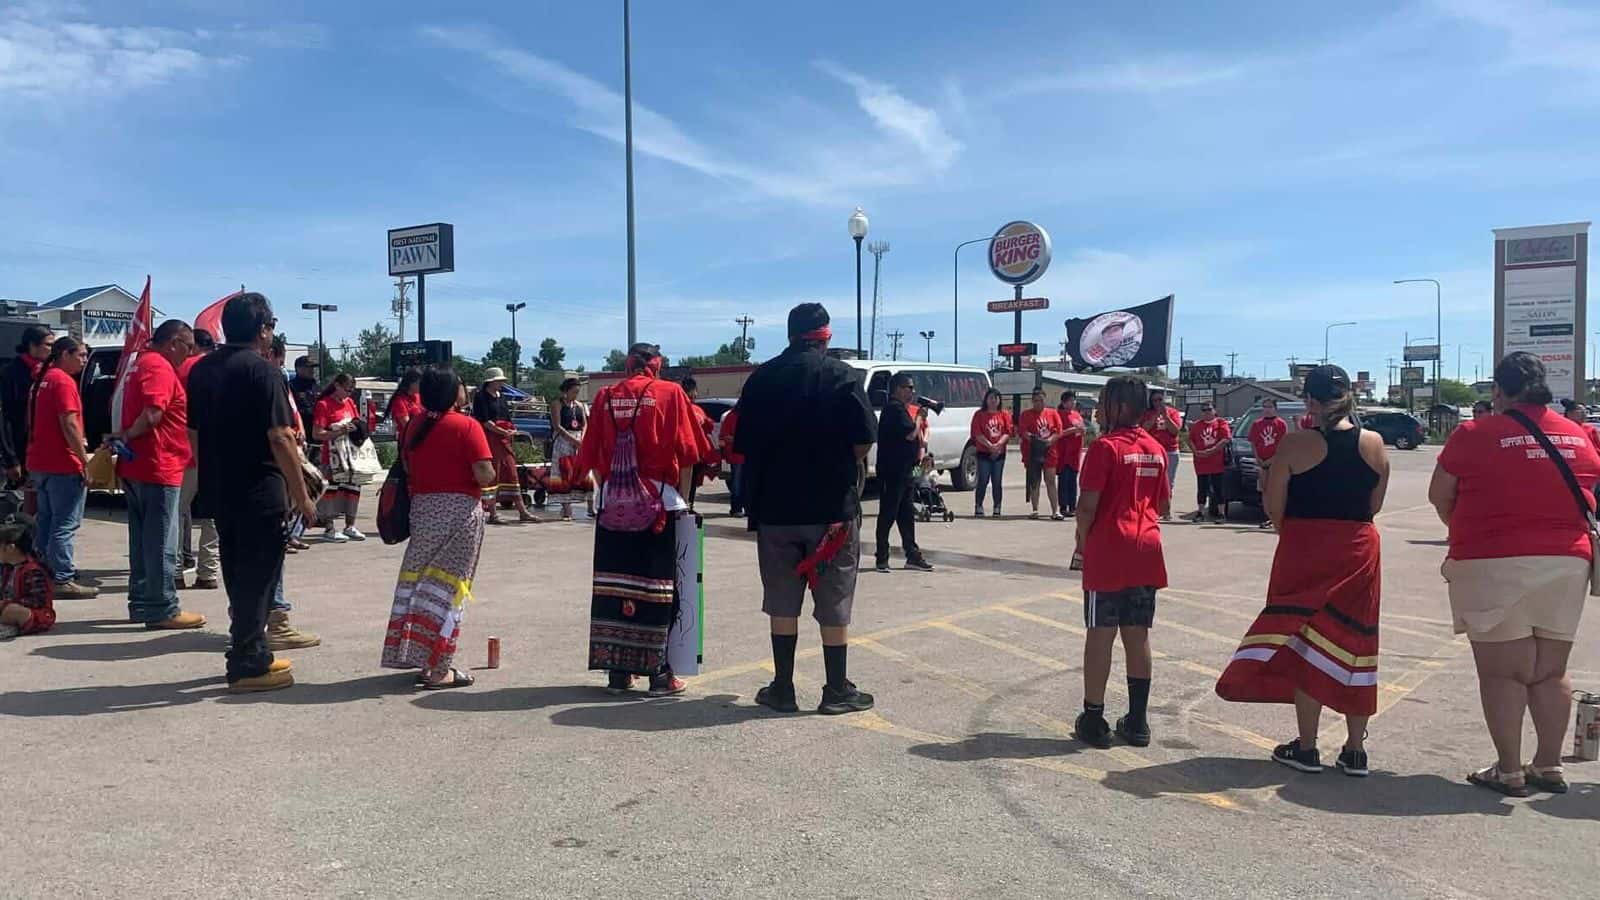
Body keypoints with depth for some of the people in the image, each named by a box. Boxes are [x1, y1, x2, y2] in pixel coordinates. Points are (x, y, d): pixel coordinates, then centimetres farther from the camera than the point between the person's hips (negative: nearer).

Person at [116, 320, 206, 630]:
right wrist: (127, 437, -13)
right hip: (158, 467, -10)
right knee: (161, 542, -6)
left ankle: (141, 604, 22)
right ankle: (163, 610, -2)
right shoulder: (160, 367, -14)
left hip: (137, 467, 10)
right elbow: (153, 413, -25)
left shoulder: (142, 363, 19)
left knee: (143, 539, 15)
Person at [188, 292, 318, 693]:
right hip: (260, 494, -8)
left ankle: (254, 655, 26)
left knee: (238, 577, 17)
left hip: (219, 492, 8)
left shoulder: (201, 369, 11)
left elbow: (196, 429, 16)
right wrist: (302, 495, -14)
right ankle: (248, 666, 5)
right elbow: (280, 438, -19)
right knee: (257, 580, 0)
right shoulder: (263, 371, -14)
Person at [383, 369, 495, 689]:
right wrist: (490, 473, 4)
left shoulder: (413, 425, 7)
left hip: (421, 507, 5)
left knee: (417, 579, 15)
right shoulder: (466, 426, -11)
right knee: (446, 584, -2)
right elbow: (485, 475, -16)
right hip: (460, 509, -5)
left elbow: (407, 467, 14)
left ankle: (412, 654, 19)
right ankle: (436, 668, 0)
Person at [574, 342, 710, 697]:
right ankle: (659, 673, 5)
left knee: (613, 584, 7)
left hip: (613, 504, 3)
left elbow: (591, 458, 7)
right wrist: (682, 499, 3)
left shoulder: (605, 396, 8)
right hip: (658, 501, -3)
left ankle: (618, 671, 11)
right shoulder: (670, 393, -1)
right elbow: (686, 454, -5)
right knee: (657, 584, 2)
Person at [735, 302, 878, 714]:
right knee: (834, 602, 7)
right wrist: (843, 465, 9)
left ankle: (782, 688, 16)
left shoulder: (761, 378, 3)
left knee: (782, 602, 11)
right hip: (833, 506, -2)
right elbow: (863, 442, -9)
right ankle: (837, 691, 13)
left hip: (774, 506, 3)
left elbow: (744, 446, 4)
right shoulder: (841, 376, -6)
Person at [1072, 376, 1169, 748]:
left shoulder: (1105, 447, -11)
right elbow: (1164, 503, 14)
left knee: (1101, 635, 1)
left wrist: (1082, 540, 0)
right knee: (1138, 636, 10)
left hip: (1108, 552, -6)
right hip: (1146, 550, 6)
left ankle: (1093, 720, 7)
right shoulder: (1156, 449, 9)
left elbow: (1087, 505, -15)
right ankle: (1137, 721, 16)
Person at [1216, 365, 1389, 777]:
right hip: (1358, 549, 4)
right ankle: (1355, 750, 18)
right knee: (1353, 642, 11)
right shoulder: (1374, 444, 1)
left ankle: (1306, 747, 11)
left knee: (1305, 642, 6)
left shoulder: (1296, 445, -11)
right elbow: (1374, 505, 7)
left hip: (1305, 551, -3)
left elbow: (1273, 505, -9)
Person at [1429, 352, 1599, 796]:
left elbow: (1439, 494, -2)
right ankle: (1549, 766, 21)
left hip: (1494, 566, -5)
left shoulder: (1475, 434, -8)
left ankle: (1508, 770, 7)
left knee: (1501, 672, 2)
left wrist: (1464, 532, 14)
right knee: (1551, 672, 14)